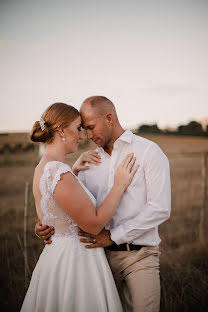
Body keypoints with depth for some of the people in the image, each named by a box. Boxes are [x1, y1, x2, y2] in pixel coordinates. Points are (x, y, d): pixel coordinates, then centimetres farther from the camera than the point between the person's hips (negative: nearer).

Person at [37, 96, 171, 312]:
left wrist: (113, 235, -16)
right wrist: (47, 223, -8)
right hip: (102, 254, 5)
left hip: (139, 255, -4)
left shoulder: (149, 152, -5)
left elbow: (160, 209, -13)